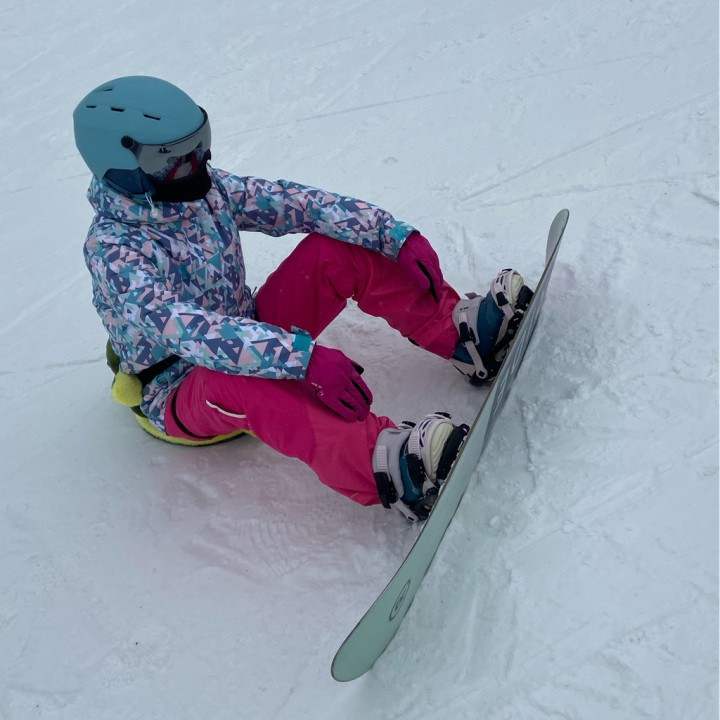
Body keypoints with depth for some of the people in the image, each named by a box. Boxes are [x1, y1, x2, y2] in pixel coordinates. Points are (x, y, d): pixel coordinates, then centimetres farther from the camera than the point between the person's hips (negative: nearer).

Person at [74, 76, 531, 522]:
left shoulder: (205, 188, -5)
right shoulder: (113, 249, -23)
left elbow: (297, 204, -10)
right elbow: (188, 331, -39)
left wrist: (398, 236, -22)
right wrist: (303, 357, -49)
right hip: (181, 392, -6)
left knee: (334, 249, -12)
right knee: (236, 376, -44)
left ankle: (462, 333, -12)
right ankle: (385, 464, -59)